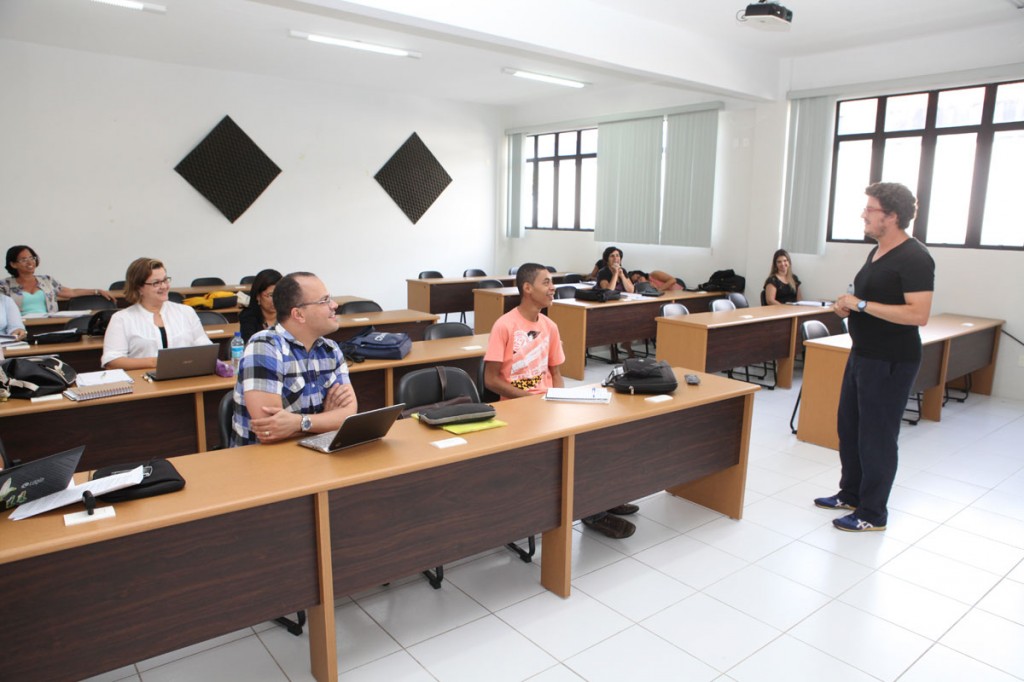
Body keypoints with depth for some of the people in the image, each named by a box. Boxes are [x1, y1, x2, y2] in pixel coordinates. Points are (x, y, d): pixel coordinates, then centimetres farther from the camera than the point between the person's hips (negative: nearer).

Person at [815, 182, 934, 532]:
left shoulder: (914, 259, -17)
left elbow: (918, 314, -26)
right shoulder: (877, 252, 11)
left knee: (876, 436, 0)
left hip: (890, 362, -10)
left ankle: (873, 514, 15)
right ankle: (850, 494, 34)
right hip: (863, 354, 10)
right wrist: (847, 305, 2)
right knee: (848, 426, 17)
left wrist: (861, 304, -24)